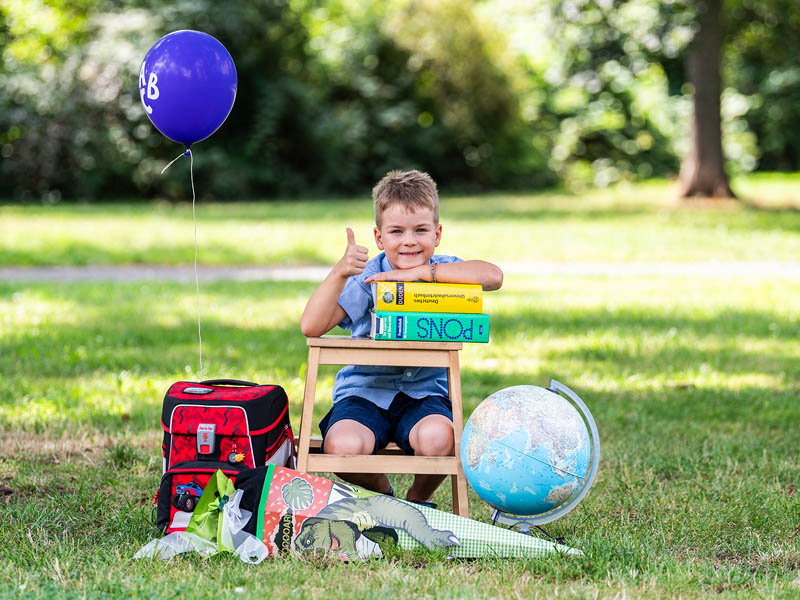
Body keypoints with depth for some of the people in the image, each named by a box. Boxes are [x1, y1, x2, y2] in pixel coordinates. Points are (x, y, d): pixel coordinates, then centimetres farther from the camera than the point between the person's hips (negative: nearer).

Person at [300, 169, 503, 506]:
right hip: (364, 391, 0)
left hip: (424, 392, 0)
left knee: (437, 438, -33)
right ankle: (381, 495, 8)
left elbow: (493, 276, -23)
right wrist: (339, 273, -28)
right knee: (343, 446, -30)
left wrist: (419, 272, -24)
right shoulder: (363, 279, -4)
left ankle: (420, 498, 4)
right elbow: (311, 327, -14)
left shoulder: (442, 271, 0)